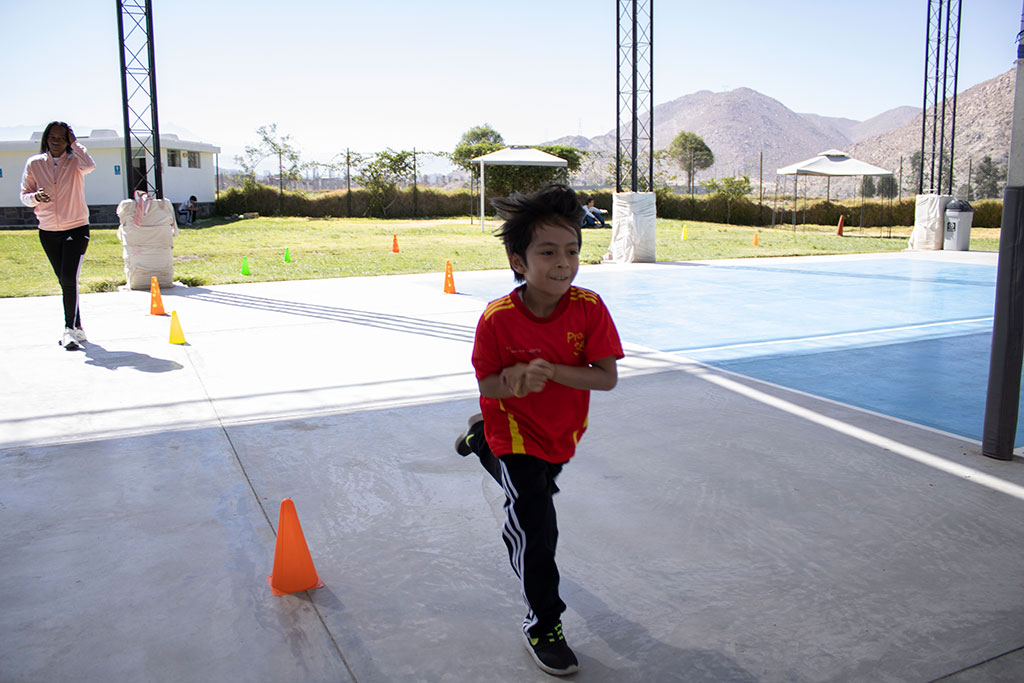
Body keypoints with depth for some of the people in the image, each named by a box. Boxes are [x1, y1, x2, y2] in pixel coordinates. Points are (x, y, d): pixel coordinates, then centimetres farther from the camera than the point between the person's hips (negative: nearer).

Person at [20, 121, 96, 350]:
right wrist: (35, 197, -15)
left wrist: (75, 143, -16)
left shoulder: (74, 161, -4)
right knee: (64, 281, 11)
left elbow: (89, 166, -29)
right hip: (48, 231, 4)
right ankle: (77, 329, 21)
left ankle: (70, 329, -11)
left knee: (69, 279, -16)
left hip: (76, 228, -4)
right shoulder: (34, 163, 3)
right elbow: (24, 195, 7)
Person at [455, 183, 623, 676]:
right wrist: (514, 381, -41)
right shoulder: (497, 319, -27)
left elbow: (607, 377, -22)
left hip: (563, 432, 4)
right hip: (515, 430, -4)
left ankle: (482, 440, 60)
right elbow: (486, 385, -17)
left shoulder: (589, 308, -23)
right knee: (535, 527, -7)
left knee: (536, 487, 32)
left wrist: (552, 372, -37)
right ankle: (543, 623, 15)